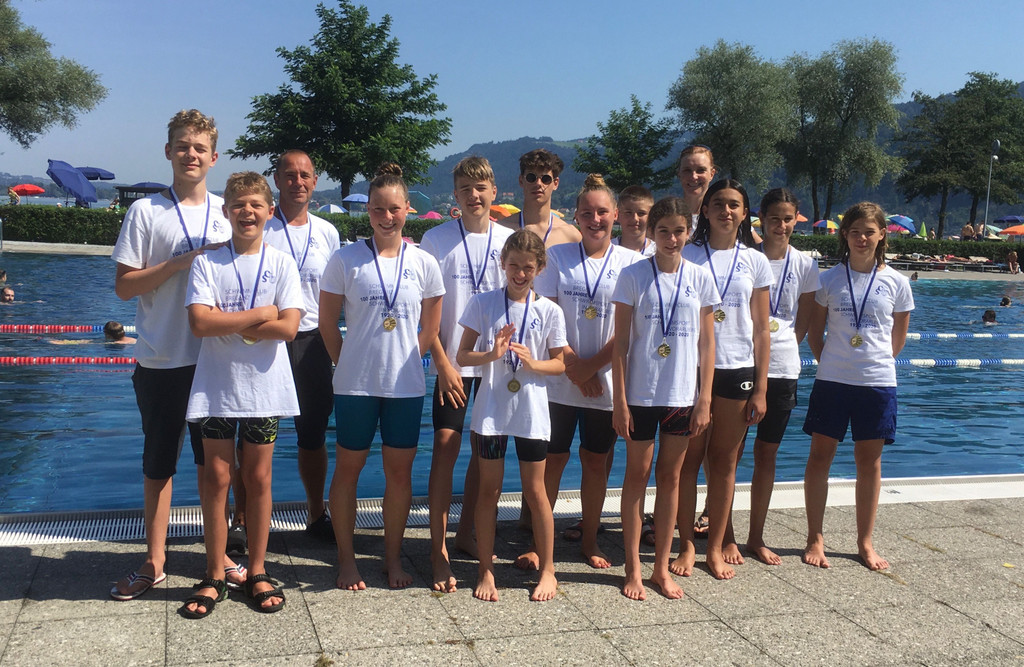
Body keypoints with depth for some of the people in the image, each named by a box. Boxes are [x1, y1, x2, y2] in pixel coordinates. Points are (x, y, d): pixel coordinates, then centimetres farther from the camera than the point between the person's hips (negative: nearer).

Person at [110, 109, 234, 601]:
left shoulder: (228, 211, 7)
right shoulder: (146, 211, 0)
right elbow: (124, 285, -5)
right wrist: (180, 263, -15)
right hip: (160, 360, -2)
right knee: (158, 461, 8)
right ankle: (154, 561, 21)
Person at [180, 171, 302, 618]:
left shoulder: (281, 263, 1)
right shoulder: (207, 263, 0)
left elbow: (288, 328, -11)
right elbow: (199, 323, -13)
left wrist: (226, 323, -12)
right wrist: (260, 314, -12)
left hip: (264, 386, 0)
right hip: (217, 386, 0)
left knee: (258, 478, 7)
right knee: (217, 477, 4)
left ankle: (257, 572, 19)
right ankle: (215, 577, 16)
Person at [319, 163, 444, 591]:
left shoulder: (423, 263, 1)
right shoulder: (346, 260, -4)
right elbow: (327, 323, 3)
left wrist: (402, 359, 6)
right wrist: (350, 364, 4)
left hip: (406, 386, 2)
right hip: (355, 385, -1)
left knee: (400, 471, 8)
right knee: (348, 468, 7)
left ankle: (393, 557, 24)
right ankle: (346, 558, 21)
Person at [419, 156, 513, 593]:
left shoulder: (509, 240, 5)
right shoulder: (436, 239, -1)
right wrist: (443, 362, -8)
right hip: (452, 363, -3)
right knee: (445, 447, -7)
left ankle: (465, 533, 26)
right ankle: (438, 549, 1)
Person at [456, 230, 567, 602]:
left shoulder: (549, 312, -1)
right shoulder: (482, 303, -1)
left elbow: (559, 364, 4)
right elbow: (462, 356, -1)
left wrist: (533, 363, -16)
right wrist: (492, 354, -19)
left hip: (532, 412, 0)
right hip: (490, 410, 0)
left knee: (535, 491, 8)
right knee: (489, 490, 8)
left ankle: (547, 570, 21)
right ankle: (486, 571, 19)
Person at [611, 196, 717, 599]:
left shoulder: (700, 278, 3)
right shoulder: (633, 276, -3)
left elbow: (706, 343, 5)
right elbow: (621, 343, -3)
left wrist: (704, 400, 0)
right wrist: (619, 401, -7)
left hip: (684, 395, 2)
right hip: (641, 393, -2)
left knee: (670, 477, 10)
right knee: (637, 475, 6)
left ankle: (662, 567, 21)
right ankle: (633, 569, 16)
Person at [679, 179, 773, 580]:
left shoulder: (755, 262, 7)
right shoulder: (688, 256, 2)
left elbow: (761, 331, 7)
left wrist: (760, 390, 2)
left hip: (737, 370, 1)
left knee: (724, 461, 8)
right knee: (689, 459, 3)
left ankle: (717, 546, 19)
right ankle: (686, 544, 15)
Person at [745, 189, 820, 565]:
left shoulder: (804, 266, 4)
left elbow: (803, 323, 11)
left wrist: (782, 346, 2)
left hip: (782, 368, 2)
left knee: (767, 454, 10)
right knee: (731, 452, 2)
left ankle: (756, 537, 21)